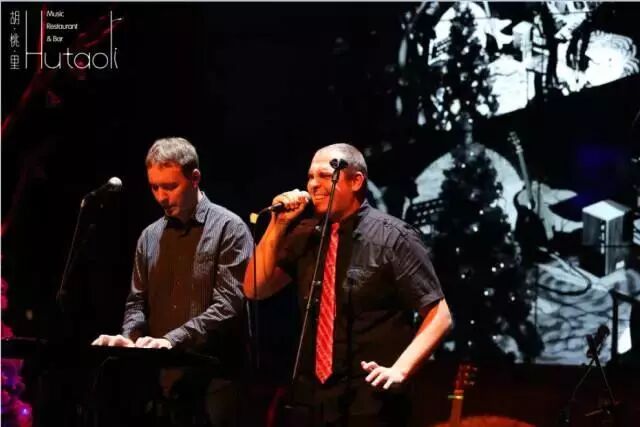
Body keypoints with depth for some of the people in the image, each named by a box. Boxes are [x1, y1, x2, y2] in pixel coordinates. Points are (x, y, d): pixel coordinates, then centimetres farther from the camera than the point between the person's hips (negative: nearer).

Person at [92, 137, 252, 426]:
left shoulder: (229, 228, -4)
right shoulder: (150, 237, 15)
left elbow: (228, 305, -14)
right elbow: (138, 301, 15)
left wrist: (172, 340, -24)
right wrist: (129, 337, -7)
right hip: (161, 379, 5)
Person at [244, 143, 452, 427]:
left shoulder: (392, 237, -8)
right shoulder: (305, 235, 8)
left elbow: (439, 316, -8)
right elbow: (255, 290, 6)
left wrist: (399, 370, -20)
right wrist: (278, 225, -3)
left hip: (370, 402, -5)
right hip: (310, 398, 5)